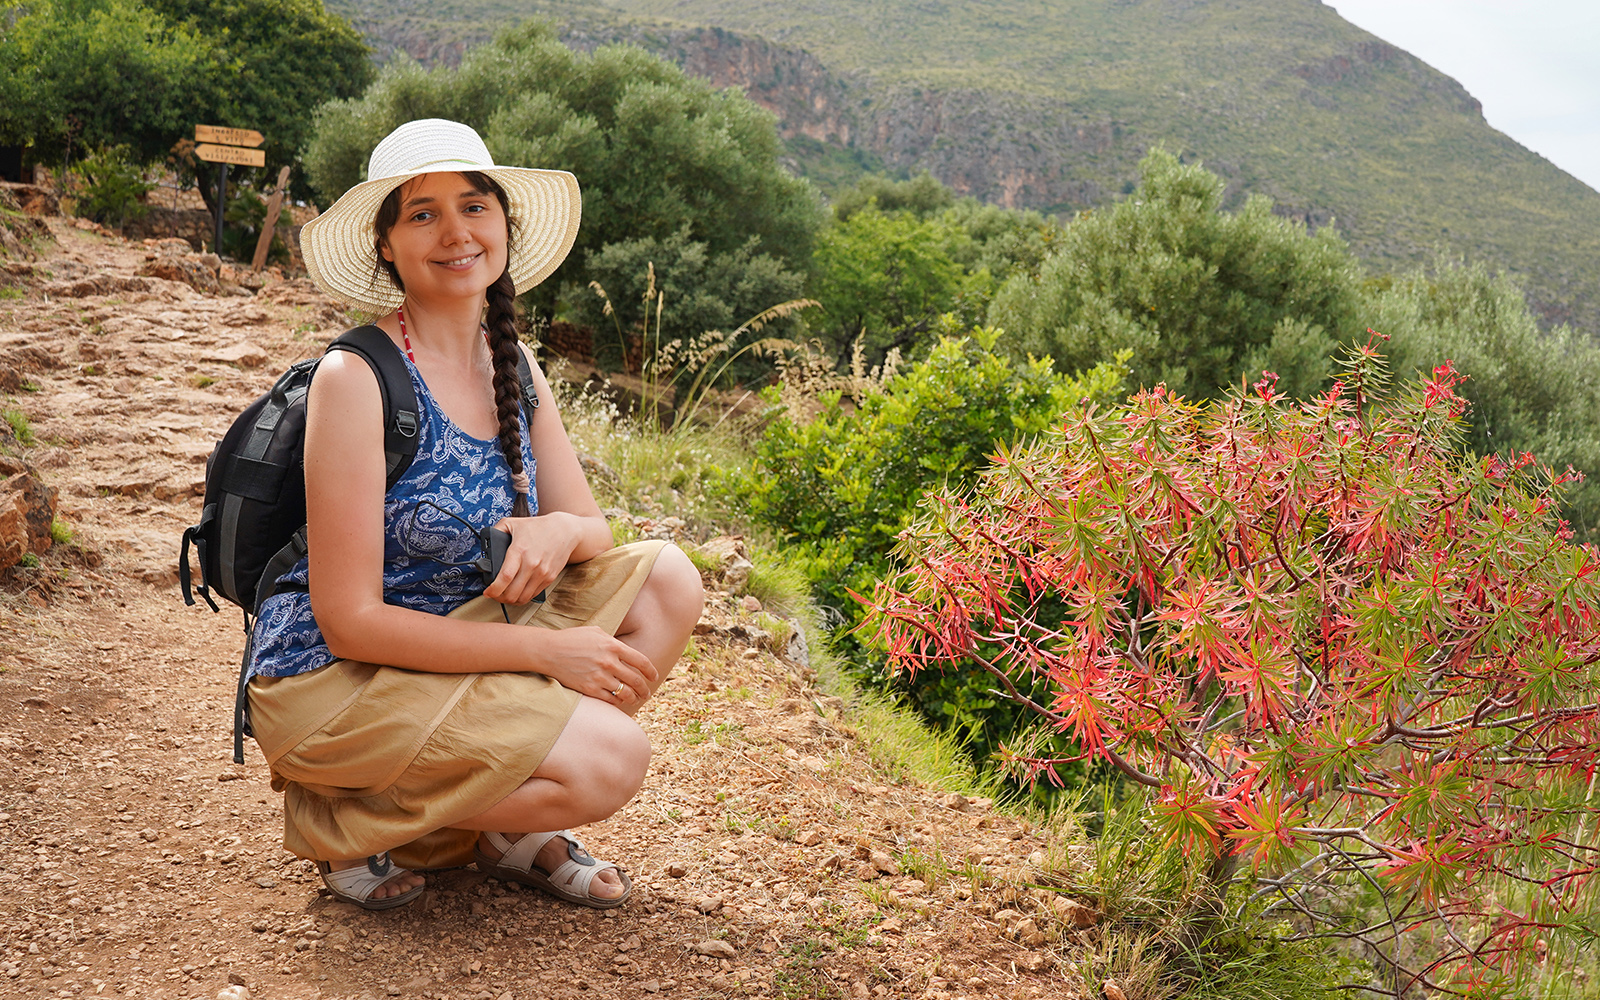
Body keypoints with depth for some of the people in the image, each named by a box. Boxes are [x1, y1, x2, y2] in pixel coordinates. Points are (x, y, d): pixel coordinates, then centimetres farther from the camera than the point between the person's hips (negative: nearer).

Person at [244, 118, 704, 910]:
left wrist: (559, 532, -19)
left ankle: (506, 828, 4)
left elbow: (594, 530, 7)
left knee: (666, 578, -5)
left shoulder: (510, 364, 4)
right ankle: (342, 818, -1)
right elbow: (349, 622, -21)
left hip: (456, 645, 7)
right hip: (331, 680, -7)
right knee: (612, 760, -22)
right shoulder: (356, 378, -19)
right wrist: (543, 648, -21)